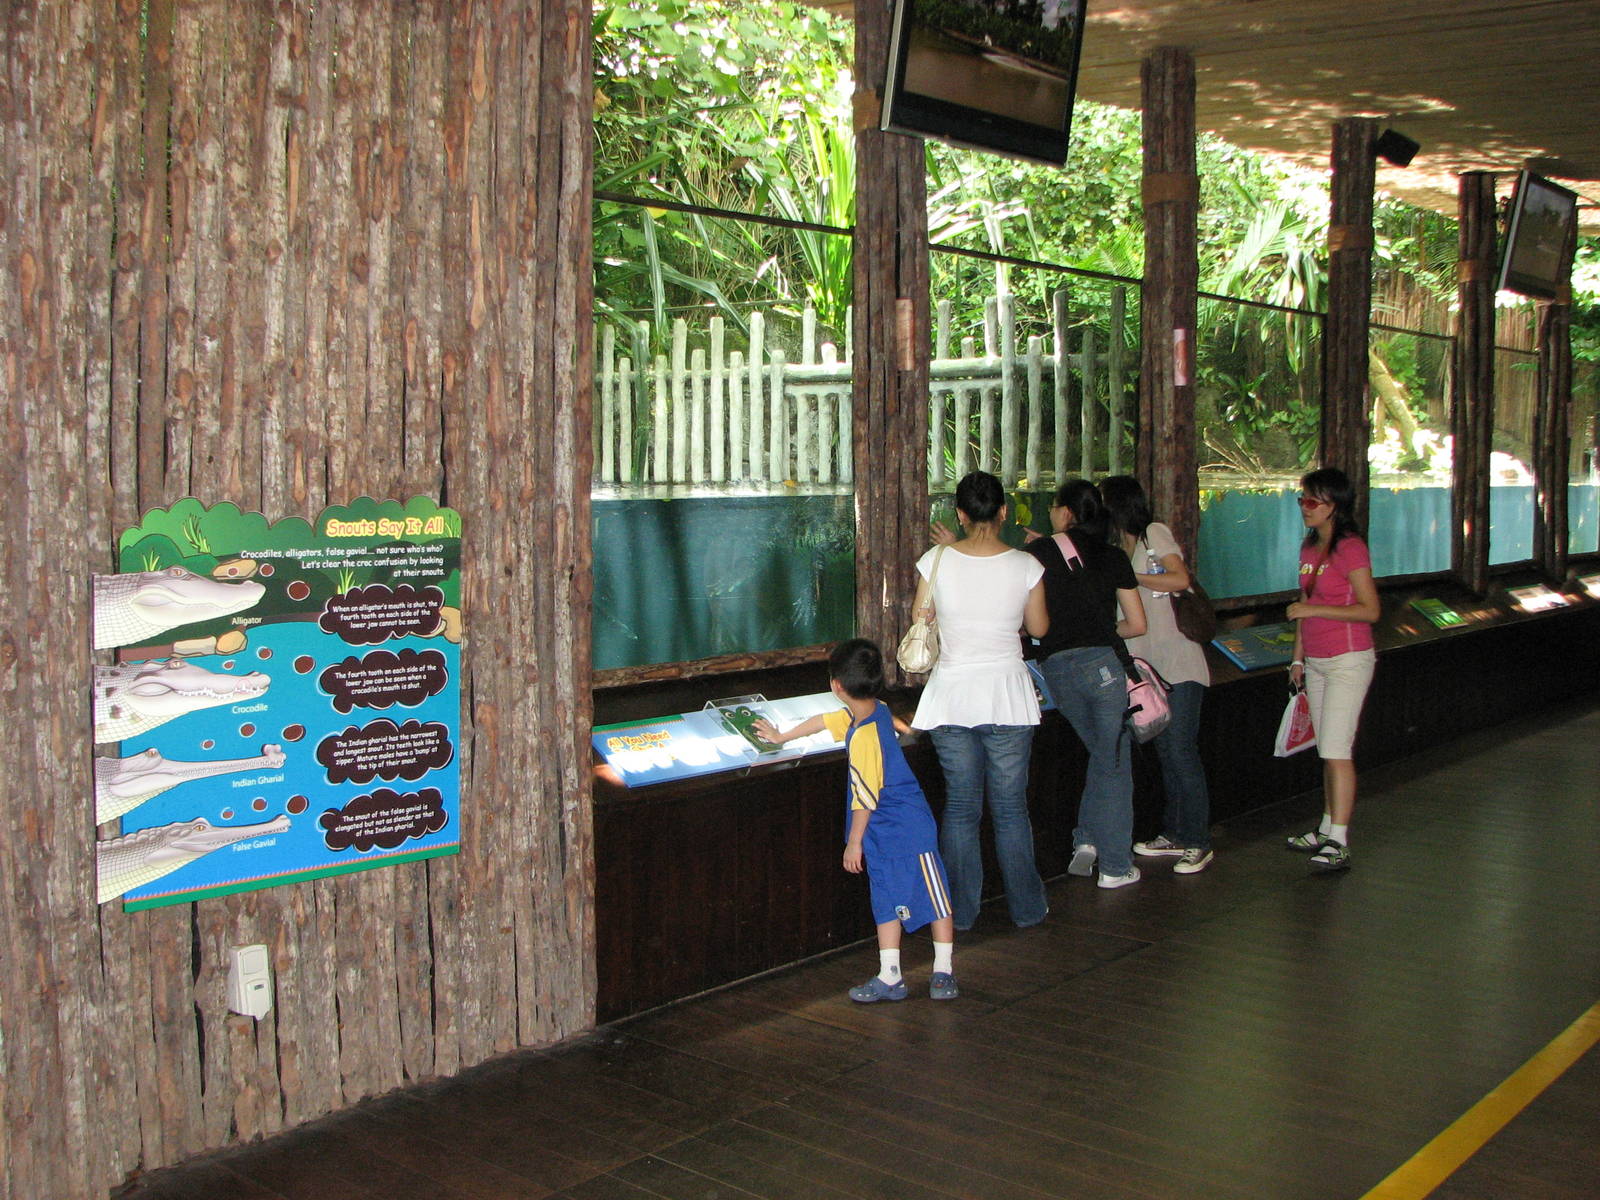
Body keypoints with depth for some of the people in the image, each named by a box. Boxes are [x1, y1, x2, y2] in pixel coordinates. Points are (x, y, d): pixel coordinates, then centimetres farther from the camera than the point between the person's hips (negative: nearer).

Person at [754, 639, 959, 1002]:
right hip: (884, 837, 10)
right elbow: (824, 720, 21)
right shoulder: (877, 710, 3)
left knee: (935, 899, 3)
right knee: (886, 903, 10)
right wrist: (781, 737, 35)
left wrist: (855, 842, -9)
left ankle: (944, 972, 12)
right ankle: (889, 977, 14)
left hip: (909, 834, -10)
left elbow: (865, 797, -21)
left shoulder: (863, 736, -25)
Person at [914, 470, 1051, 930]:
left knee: (960, 808, 11)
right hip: (1006, 697, 0)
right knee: (1011, 808, 11)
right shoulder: (1025, 566, -8)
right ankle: (1026, 908, 22)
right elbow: (1038, 627, 6)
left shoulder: (937, 561, -8)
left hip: (951, 697, 1)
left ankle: (962, 911, 18)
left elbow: (919, 622, 6)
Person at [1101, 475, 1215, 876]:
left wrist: (1129, 576, -15)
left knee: (1180, 750, -8)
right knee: (1164, 751, 11)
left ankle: (1198, 843, -1)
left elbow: (1180, 579, -17)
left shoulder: (1155, 533, -7)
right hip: (1151, 665, 8)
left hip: (1179, 664, -8)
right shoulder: (1121, 547, 16)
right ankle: (1174, 835, 20)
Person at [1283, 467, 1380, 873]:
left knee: (1336, 749, -11)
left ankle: (1339, 844, -10)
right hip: (1316, 663, 8)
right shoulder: (1309, 547, 12)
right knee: (1328, 750, 12)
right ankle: (1328, 829, 20)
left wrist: (1313, 609, -22)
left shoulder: (1350, 549, -14)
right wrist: (1298, 656, 16)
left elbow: (1369, 610, -17)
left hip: (1348, 660, -8)